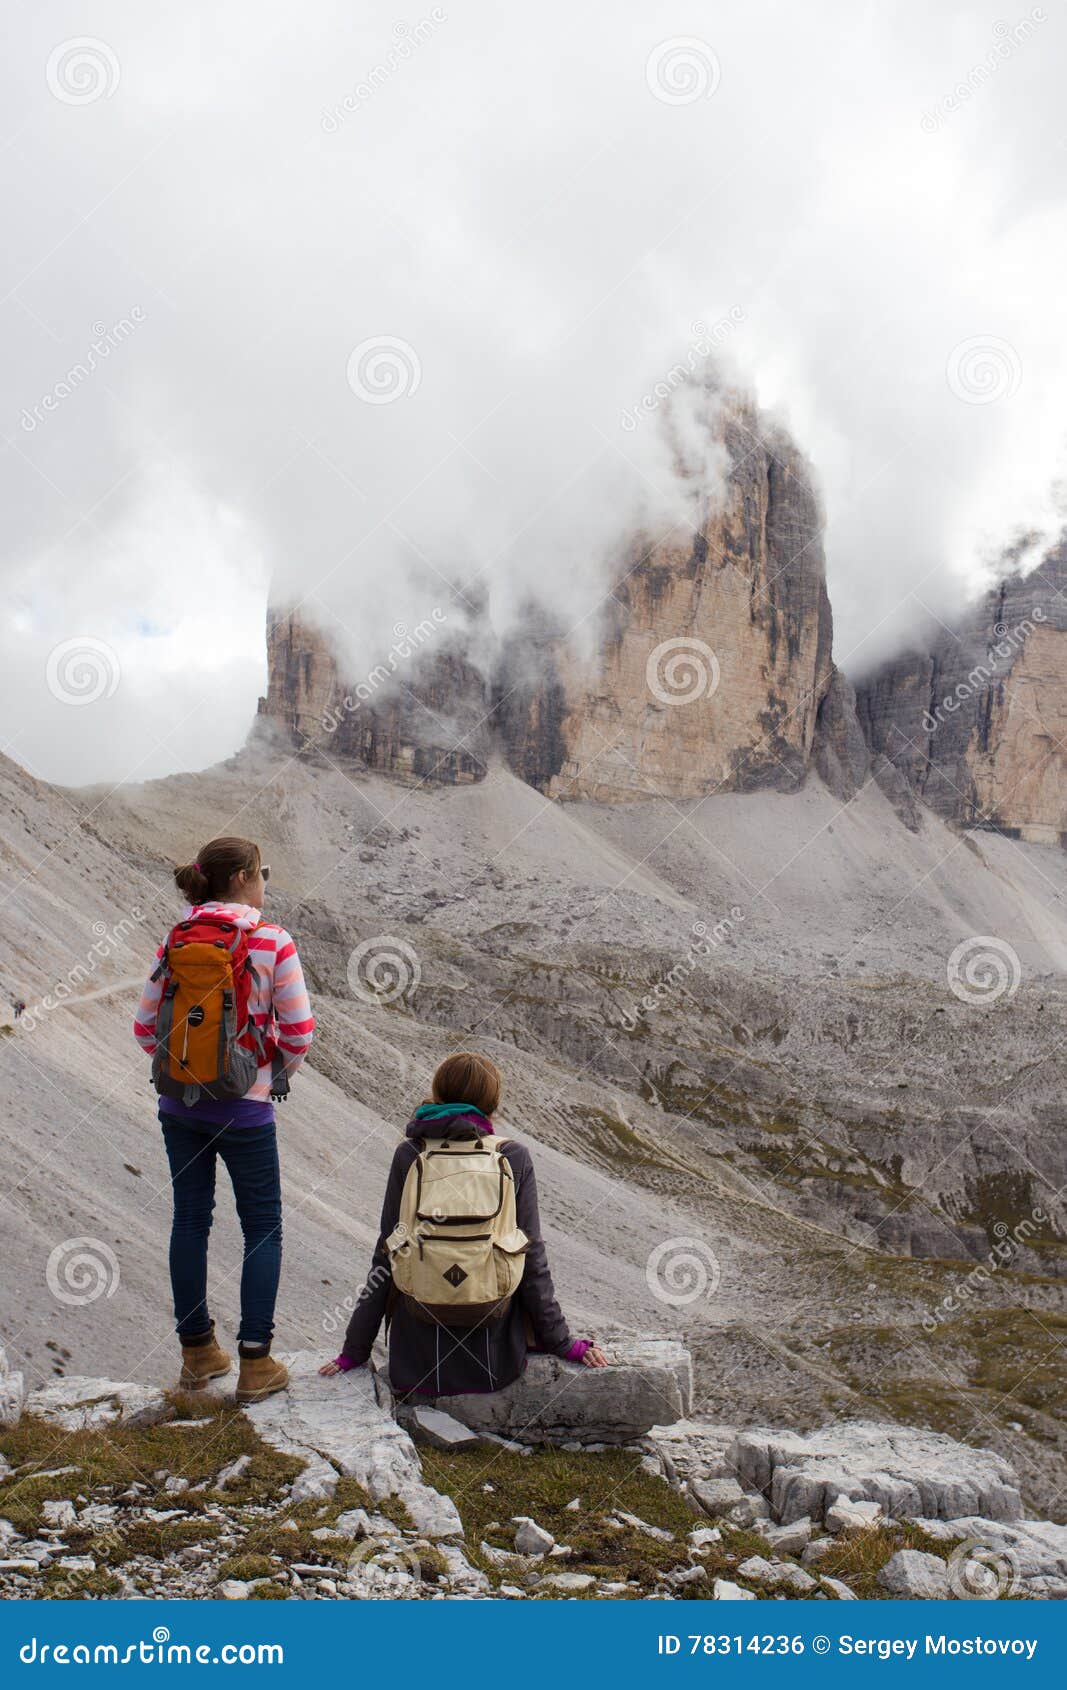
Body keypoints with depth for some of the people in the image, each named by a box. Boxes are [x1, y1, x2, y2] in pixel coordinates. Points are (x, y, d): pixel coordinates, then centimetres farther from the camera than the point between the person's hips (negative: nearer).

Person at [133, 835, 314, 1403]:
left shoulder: (174, 943, 0)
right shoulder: (272, 942, -12)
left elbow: (146, 1027, 3)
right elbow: (298, 1031, -11)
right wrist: (280, 1074, 8)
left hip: (179, 1103, 4)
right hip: (243, 1109, -4)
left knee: (190, 1220, 15)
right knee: (263, 1228, 9)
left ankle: (197, 1352, 25)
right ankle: (255, 1363, 8)